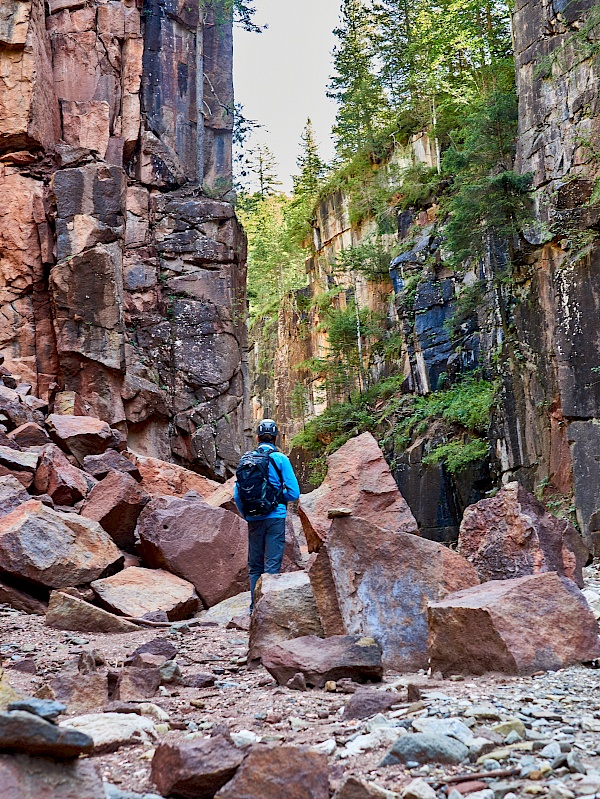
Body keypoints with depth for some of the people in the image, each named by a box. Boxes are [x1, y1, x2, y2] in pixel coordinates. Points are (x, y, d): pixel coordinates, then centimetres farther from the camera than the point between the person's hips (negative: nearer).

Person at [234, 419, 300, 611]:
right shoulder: (280, 459, -4)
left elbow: (237, 495, 5)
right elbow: (294, 492, -8)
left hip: (254, 520, 3)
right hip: (275, 518, -3)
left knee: (254, 566, 12)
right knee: (272, 565, -2)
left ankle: (255, 608, 15)